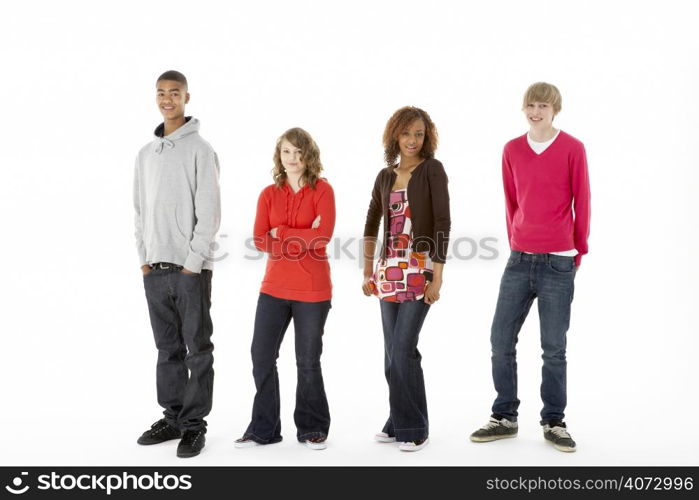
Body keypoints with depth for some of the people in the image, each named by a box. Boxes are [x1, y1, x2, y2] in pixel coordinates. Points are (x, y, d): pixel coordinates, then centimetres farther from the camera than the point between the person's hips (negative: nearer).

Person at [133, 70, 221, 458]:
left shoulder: (200, 149, -4)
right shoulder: (146, 153, 14)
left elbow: (210, 211, -9)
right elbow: (141, 210, 16)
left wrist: (193, 261, -13)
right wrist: (144, 257, 7)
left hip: (190, 267, -6)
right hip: (154, 268, 6)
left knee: (197, 349, 1)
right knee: (168, 349, 12)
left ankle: (194, 424, 6)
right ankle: (172, 417, 21)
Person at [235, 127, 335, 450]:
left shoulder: (322, 190, -2)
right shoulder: (269, 194, 6)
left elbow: (324, 235, -16)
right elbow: (260, 240, -4)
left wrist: (281, 233, -10)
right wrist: (303, 239, -13)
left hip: (313, 289, -3)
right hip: (274, 287, 3)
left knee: (308, 361, 6)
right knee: (261, 355, 3)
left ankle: (312, 429, 22)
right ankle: (263, 429, 17)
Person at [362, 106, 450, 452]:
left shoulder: (432, 170, -5)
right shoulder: (385, 176, 12)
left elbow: (443, 224, -11)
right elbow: (372, 225, 17)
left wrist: (437, 276, -16)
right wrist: (368, 271, 13)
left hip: (419, 268, -6)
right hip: (389, 269, 6)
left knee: (403, 348, -10)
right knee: (392, 351, 8)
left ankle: (414, 428, 3)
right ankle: (399, 423, 21)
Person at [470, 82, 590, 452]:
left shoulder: (572, 149, -3)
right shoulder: (512, 150, 7)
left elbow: (582, 202, 2)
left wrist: (579, 250, 7)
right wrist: (516, 243, 14)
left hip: (558, 264, -3)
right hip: (519, 260, 3)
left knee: (554, 348, 3)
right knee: (501, 341, 4)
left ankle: (553, 423, 17)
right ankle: (504, 418, 18)